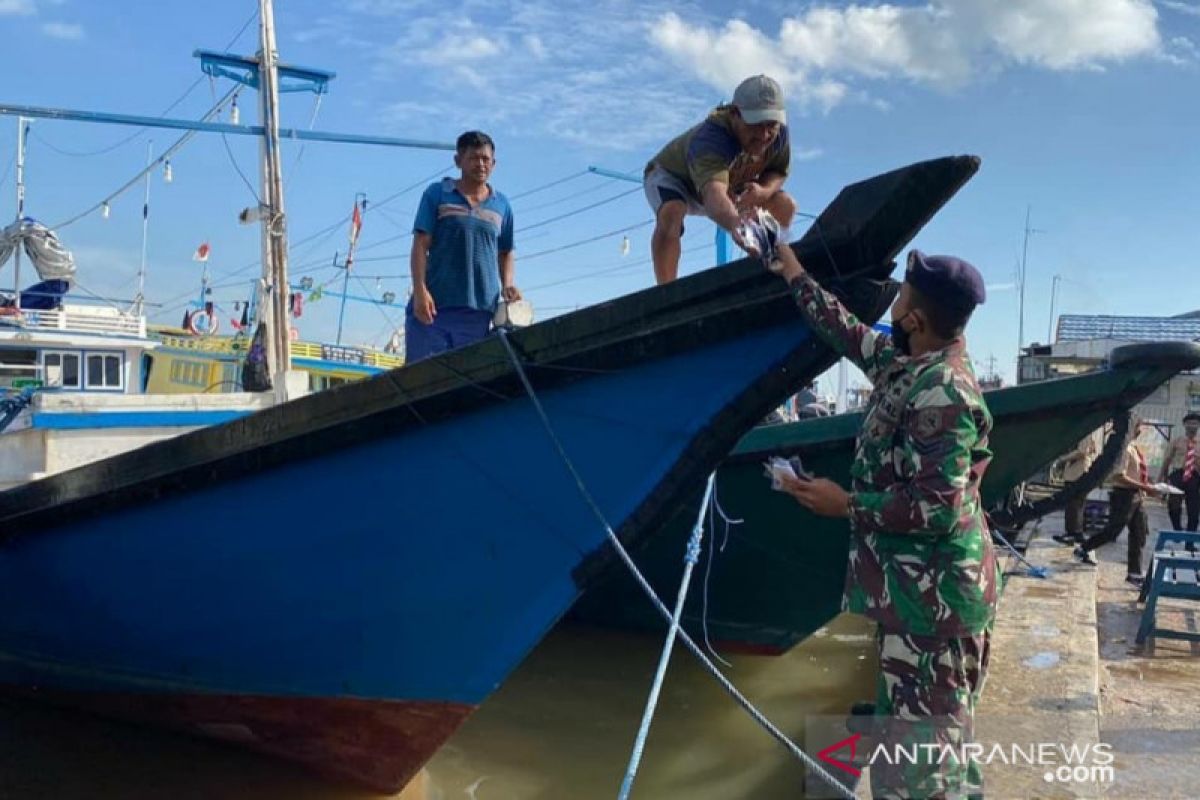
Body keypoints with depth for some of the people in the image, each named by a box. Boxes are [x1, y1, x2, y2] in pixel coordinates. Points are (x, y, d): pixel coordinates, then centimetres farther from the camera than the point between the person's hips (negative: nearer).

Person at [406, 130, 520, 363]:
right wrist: (420, 291, -11)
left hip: (479, 311, 2)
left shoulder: (502, 206, 13)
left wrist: (507, 284, 1)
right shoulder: (437, 194, 6)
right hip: (434, 305, -2)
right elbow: (420, 245, 0)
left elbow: (506, 253, 21)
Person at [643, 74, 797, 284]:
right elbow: (714, 198, -62)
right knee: (670, 213, -40)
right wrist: (736, 224, -86)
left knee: (785, 206, -10)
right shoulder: (710, 139, -45)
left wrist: (763, 191, -32)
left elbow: (778, 172, -6)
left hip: (729, 183, 6)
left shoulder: (778, 132, -25)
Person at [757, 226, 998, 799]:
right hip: (917, 587, 10)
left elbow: (938, 507, -25)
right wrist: (793, 275, 29)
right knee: (936, 730, 21)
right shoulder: (908, 365, 7)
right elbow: (849, 334, 23)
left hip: (932, 594, -10)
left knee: (920, 737, -2)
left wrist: (846, 505, -17)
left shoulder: (941, 393, -22)